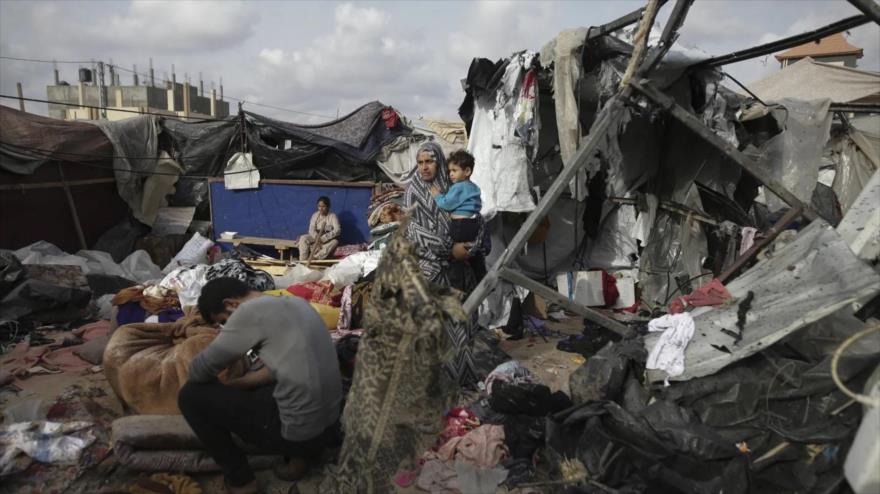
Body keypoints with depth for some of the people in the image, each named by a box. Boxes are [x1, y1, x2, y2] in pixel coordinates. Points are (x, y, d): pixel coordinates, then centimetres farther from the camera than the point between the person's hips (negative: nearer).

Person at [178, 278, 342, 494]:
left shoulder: (251, 311, -12)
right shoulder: (297, 303, 11)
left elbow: (198, 371, -4)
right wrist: (231, 385, 19)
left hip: (297, 431, -8)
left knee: (190, 395, 4)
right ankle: (298, 456, 21)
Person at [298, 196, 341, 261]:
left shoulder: (332, 216, -11)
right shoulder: (315, 215, -1)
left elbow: (337, 230, -24)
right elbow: (311, 229, -9)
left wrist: (323, 238, -33)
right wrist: (317, 238, -29)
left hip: (328, 239, -3)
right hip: (316, 236, 3)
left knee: (334, 241, -36)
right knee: (303, 238, -22)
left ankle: (313, 259, -41)